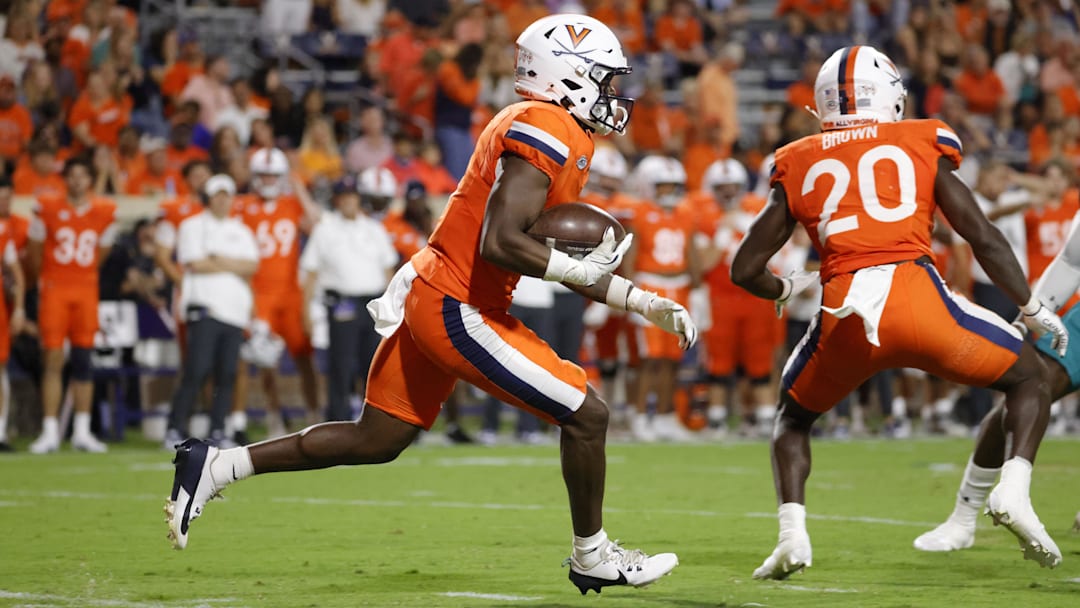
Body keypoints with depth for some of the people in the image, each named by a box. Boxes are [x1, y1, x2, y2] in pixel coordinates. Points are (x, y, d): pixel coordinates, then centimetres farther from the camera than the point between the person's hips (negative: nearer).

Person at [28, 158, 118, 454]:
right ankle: (50, 433, -4)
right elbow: (35, 251, 7)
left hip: (86, 291, 2)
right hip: (54, 290, -2)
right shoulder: (47, 208, -5)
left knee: (83, 360, 4)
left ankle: (82, 432, 9)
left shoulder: (105, 212, 2)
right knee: (53, 360, -5)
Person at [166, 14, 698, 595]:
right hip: (458, 310, -10)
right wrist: (581, 271, -16)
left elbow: (563, 260, 21)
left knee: (375, 441, 15)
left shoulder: (547, 131, 16)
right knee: (585, 415, -3)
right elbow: (500, 245, -26)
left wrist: (647, 304, 17)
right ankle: (593, 558, 12)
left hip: (427, 297, 10)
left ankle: (214, 465, 17)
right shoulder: (544, 132, -16)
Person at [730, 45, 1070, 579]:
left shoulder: (799, 166, 19)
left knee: (794, 415, 29)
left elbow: (745, 271, 20)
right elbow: (984, 239, 10)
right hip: (916, 294, -1)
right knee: (1029, 376, 20)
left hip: (844, 315, 2)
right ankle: (1013, 490, -5)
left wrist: (785, 290, 42)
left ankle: (792, 532, 7)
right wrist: (1033, 309, 21)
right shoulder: (922, 146, 16)